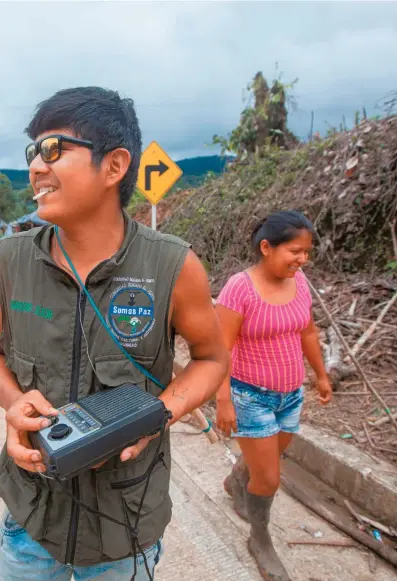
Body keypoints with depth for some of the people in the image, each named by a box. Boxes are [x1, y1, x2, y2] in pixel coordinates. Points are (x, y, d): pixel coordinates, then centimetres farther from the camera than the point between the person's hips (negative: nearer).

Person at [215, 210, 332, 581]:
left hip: (290, 395, 6)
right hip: (251, 397, -6)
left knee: (265, 460, 25)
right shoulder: (240, 287, -22)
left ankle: (235, 481, 58)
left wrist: (321, 374, 17)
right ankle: (260, 541, 34)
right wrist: (223, 401, -21)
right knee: (268, 479, 4)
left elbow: (307, 332, 11)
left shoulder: (298, 282, -3)